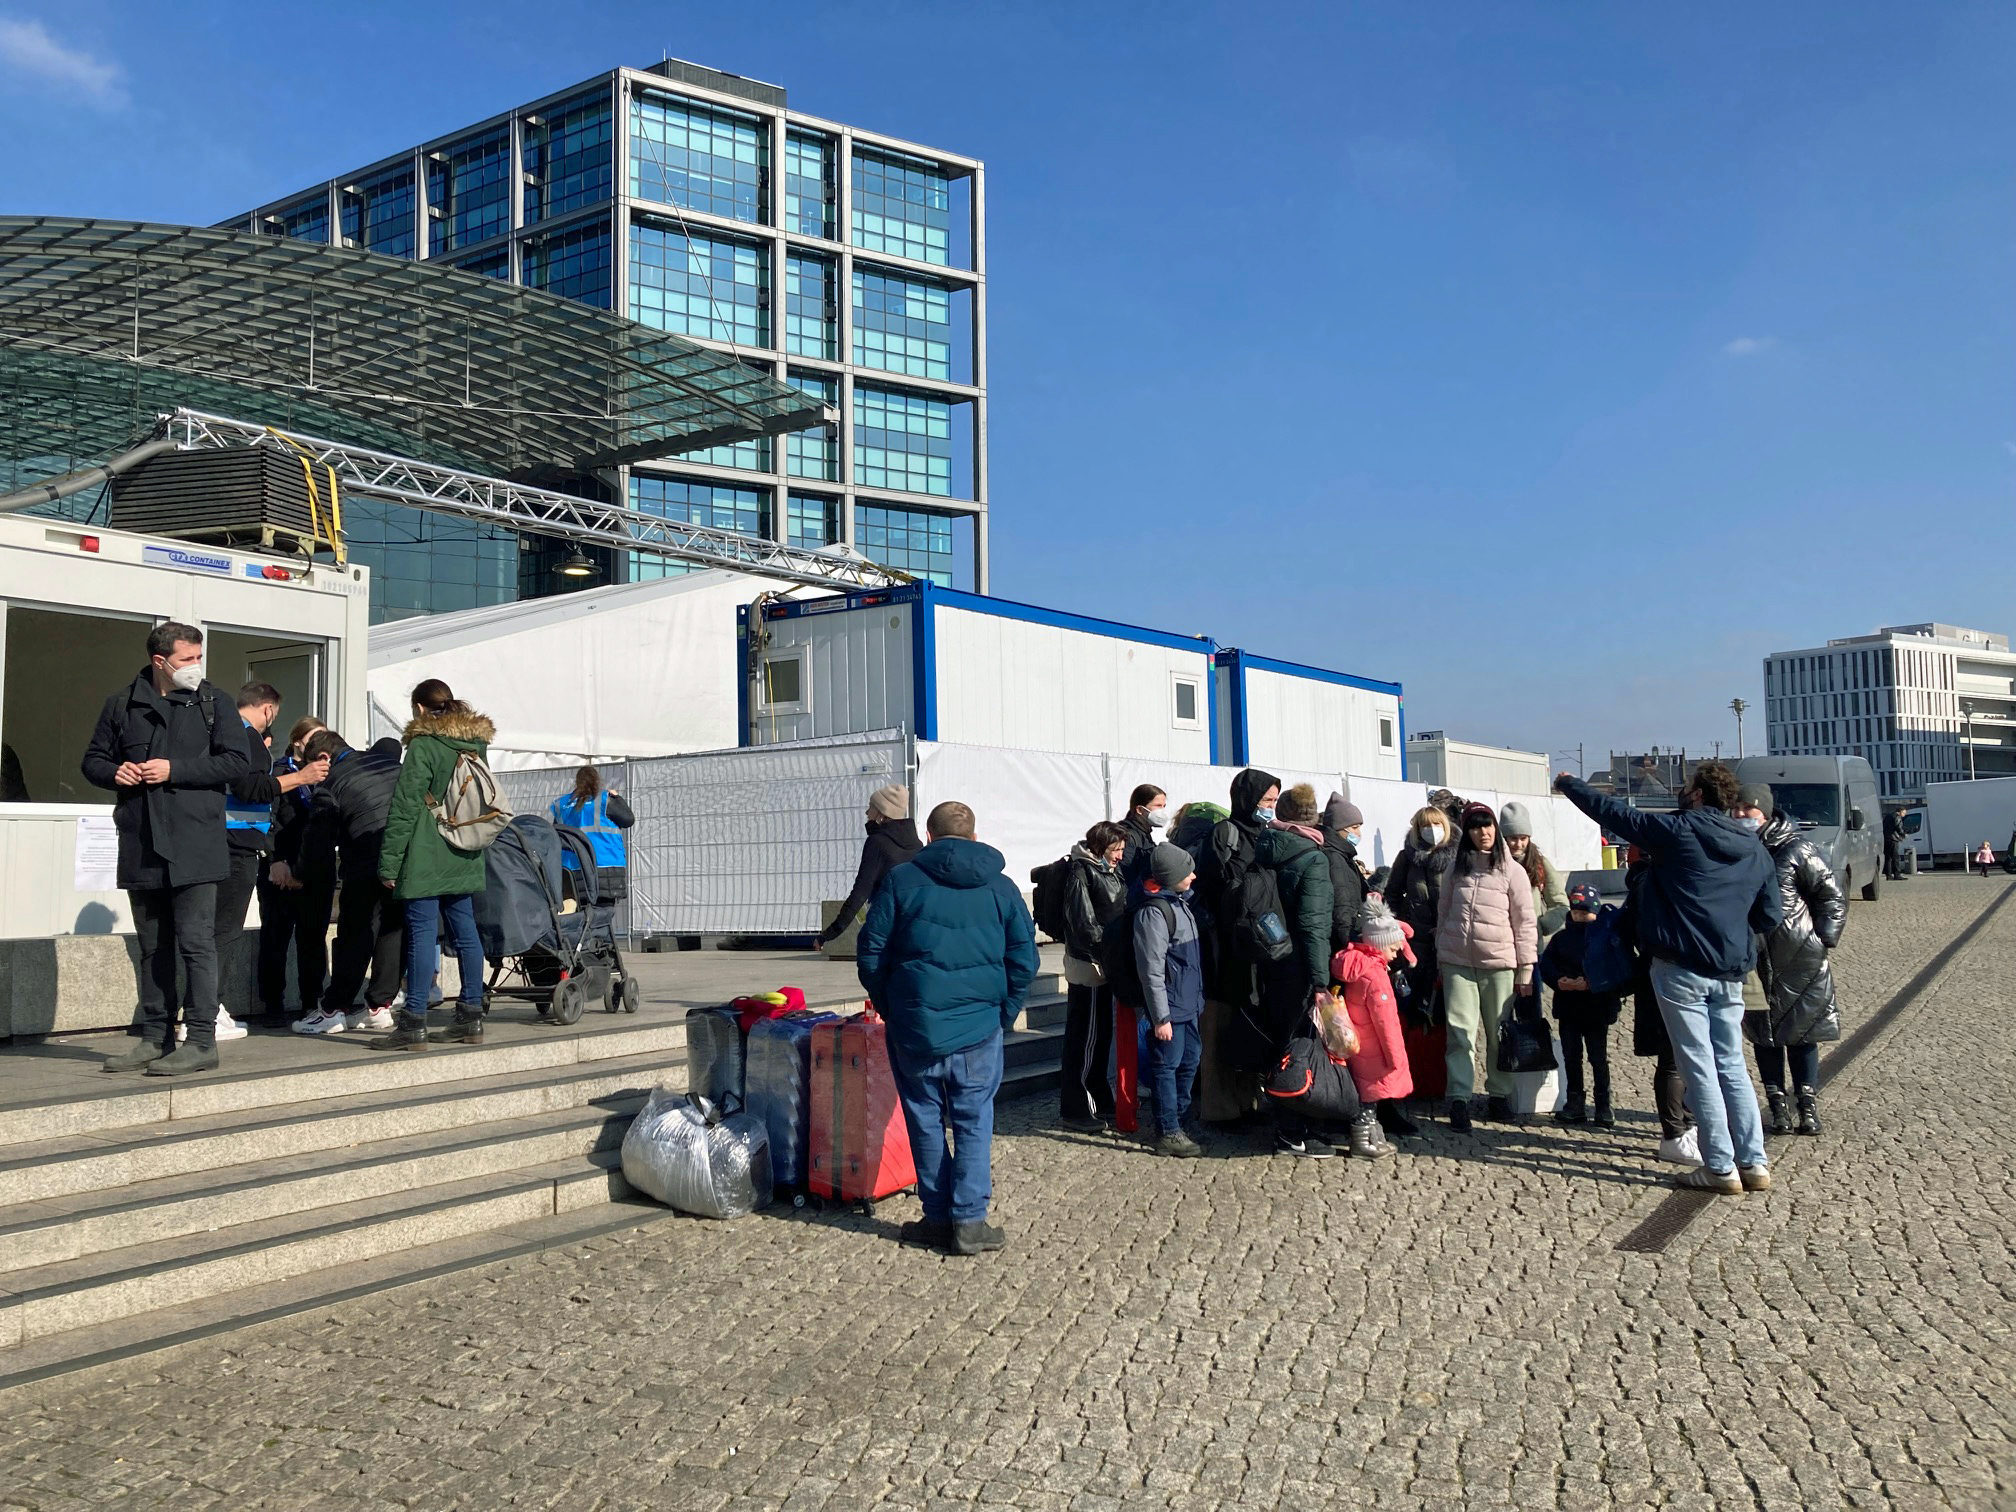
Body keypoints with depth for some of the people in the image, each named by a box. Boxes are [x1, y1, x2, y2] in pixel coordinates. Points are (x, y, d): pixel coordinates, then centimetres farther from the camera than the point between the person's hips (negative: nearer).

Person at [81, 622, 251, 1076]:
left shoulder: (211, 701, 2)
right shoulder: (123, 704, 11)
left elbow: (238, 760, -6)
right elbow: (93, 761, 18)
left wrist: (175, 770, -13)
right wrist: (114, 772, -4)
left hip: (193, 846, -4)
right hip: (140, 847, 4)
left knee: (195, 943, -6)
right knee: (152, 948, 12)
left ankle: (202, 1042, -1)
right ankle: (155, 1039, 20)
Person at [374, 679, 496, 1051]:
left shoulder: (423, 745, -9)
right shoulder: (477, 744, 13)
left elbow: (405, 808, -11)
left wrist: (389, 863, -9)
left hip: (426, 859, -7)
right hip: (464, 859, 7)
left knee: (422, 933, -6)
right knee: (465, 932, 10)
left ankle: (414, 1024, -5)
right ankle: (471, 1017, 14)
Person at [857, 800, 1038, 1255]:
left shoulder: (901, 880, -1)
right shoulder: (1001, 887, 4)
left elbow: (871, 955, 0)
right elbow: (1024, 959, 4)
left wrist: (891, 1010, 12)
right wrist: (1003, 1014, 12)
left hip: (914, 1027, -1)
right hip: (979, 1027, 1)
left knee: (926, 1121, 11)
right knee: (974, 1121, 8)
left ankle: (938, 1218, 17)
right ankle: (970, 1221, 7)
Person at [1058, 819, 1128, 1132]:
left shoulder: (1109, 871, 12)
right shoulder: (1081, 872, -15)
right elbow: (1085, 924, -20)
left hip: (1105, 963, 9)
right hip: (1088, 964, -9)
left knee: (1100, 1035, 18)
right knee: (1085, 1038, -2)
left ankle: (1099, 1101, 29)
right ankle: (1076, 1109, 6)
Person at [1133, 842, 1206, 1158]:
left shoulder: (1179, 902, 11)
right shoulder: (1153, 912, -19)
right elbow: (1152, 972, -19)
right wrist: (1160, 1017, -18)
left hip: (1190, 1004, 9)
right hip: (1170, 1006, -9)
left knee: (1191, 1061, 14)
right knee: (1167, 1067, -1)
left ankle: (1179, 1120, 27)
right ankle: (1168, 1134, 6)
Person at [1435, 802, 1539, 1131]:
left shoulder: (1512, 870, 1)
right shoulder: (1458, 868, 10)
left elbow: (1525, 922, 1)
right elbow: (1443, 912, 16)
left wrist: (1526, 970, -2)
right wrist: (1440, 955, 14)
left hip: (1499, 963, -2)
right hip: (1457, 962, 2)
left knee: (1499, 1033, 7)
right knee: (1460, 1033, -3)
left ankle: (1498, 1095, 20)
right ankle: (1459, 1100, -2)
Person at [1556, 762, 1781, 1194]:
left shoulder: (1678, 830, -8)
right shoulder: (1753, 849, 8)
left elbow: (1613, 812, 0)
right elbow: (1770, 917, 13)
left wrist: (1569, 784, 14)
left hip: (1681, 970, -6)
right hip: (1730, 973, 6)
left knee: (1700, 1069, -1)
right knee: (1733, 1067, 13)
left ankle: (1721, 1168, 2)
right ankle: (1753, 1163, 14)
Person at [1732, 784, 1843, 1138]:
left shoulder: (1796, 849, -6)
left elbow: (1832, 896, -1)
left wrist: (1822, 940, -7)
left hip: (1797, 959, -4)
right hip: (1753, 959, 4)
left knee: (1800, 1030, 3)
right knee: (1764, 1034, 7)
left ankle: (1808, 1105, 11)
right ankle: (1776, 1106, 14)